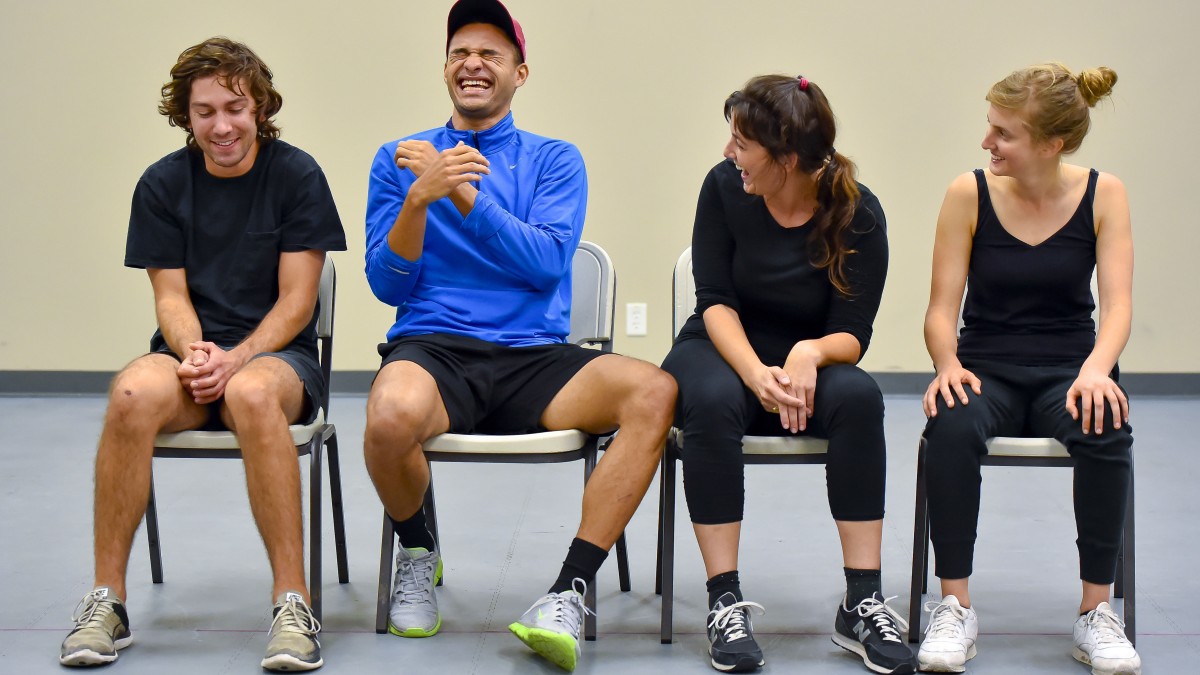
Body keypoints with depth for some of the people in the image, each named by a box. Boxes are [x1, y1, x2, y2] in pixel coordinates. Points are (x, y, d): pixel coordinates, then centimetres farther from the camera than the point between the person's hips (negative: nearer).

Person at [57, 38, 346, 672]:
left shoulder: (296, 175, 0)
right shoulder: (163, 184, 7)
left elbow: (295, 302, -3)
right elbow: (171, 296, 5)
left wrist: (235, 360, -19)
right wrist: (194, 352, -17)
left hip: (278, 354, -2)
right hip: (191, 353, 2)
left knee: (251, 393, -40)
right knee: (134, 391, -34)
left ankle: (292, 602, -35)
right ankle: (106, 600, -24)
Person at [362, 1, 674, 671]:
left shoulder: (556, 160, 14)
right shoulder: (400, 159, 15)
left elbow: (547, 263, -4)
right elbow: (388, 284, 6)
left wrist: (461, 191, -12)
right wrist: (420, 197, -10)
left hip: (534, 360, 1)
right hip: (434, 350, -1)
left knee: (656, 391, -29)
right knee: (392, 415, -38)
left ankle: (568, 592, -25)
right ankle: (417, 552, -4)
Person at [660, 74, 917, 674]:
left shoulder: (857, 214, -11)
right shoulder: (725, 187, -9)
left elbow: (852, 335, -12)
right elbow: (715, 301, -12)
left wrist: (809, 354, -35)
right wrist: (755, 372, -30)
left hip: (804, 368, 0)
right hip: (721, 354, 0)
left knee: (858, 396, -33)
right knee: (712, 400, -36)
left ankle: (862, 604, -29)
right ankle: (725, 601, -31)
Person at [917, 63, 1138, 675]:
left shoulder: (1102, 195, -2)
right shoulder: (969, 194, -4)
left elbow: (1117, 301, -9)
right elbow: (942, 306, -4)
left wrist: (1095, 371, -29)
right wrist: (947, 364, -25)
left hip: (1067, 367, 0)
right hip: (986, 367, 0)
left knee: (1106, 430, -34)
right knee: (950, 428, -35)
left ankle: (1096, 613, -19)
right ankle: (955, 608, -23)